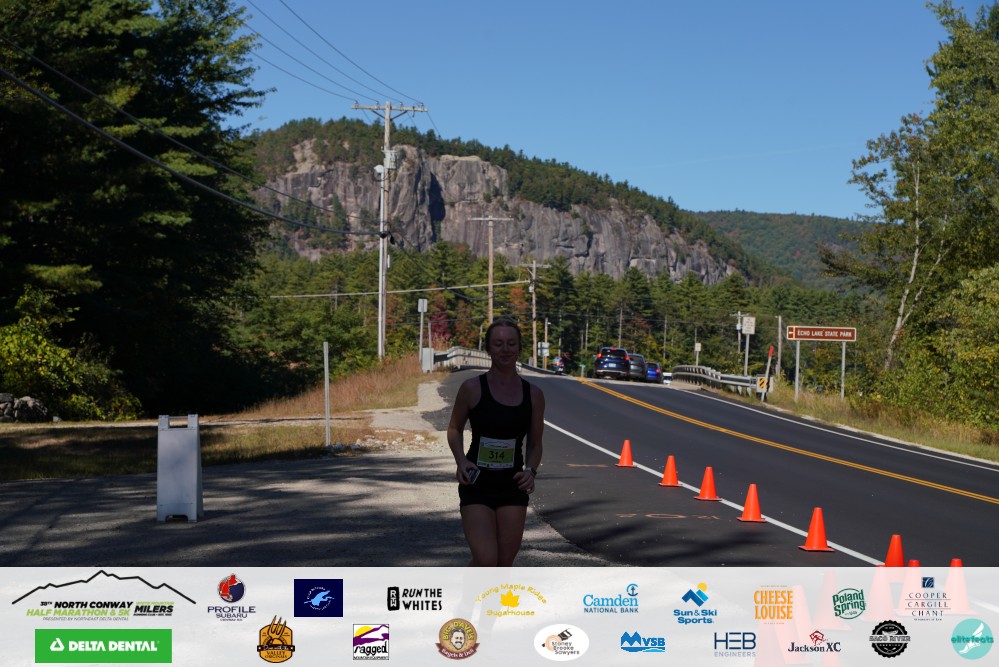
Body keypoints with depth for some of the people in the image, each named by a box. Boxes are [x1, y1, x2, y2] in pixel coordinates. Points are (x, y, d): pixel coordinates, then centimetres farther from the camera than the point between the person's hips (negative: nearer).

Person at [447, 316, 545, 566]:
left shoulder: (533, 395, 3)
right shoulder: (472, 388, -5)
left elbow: (535, 444, 11)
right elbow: (455, 429, 8)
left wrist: (530, 471, -8)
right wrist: (461, 461, -9)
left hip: (513, 488, 3)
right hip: (477, 487, -3)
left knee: (504, 565, 6)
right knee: (486, 561, -17)